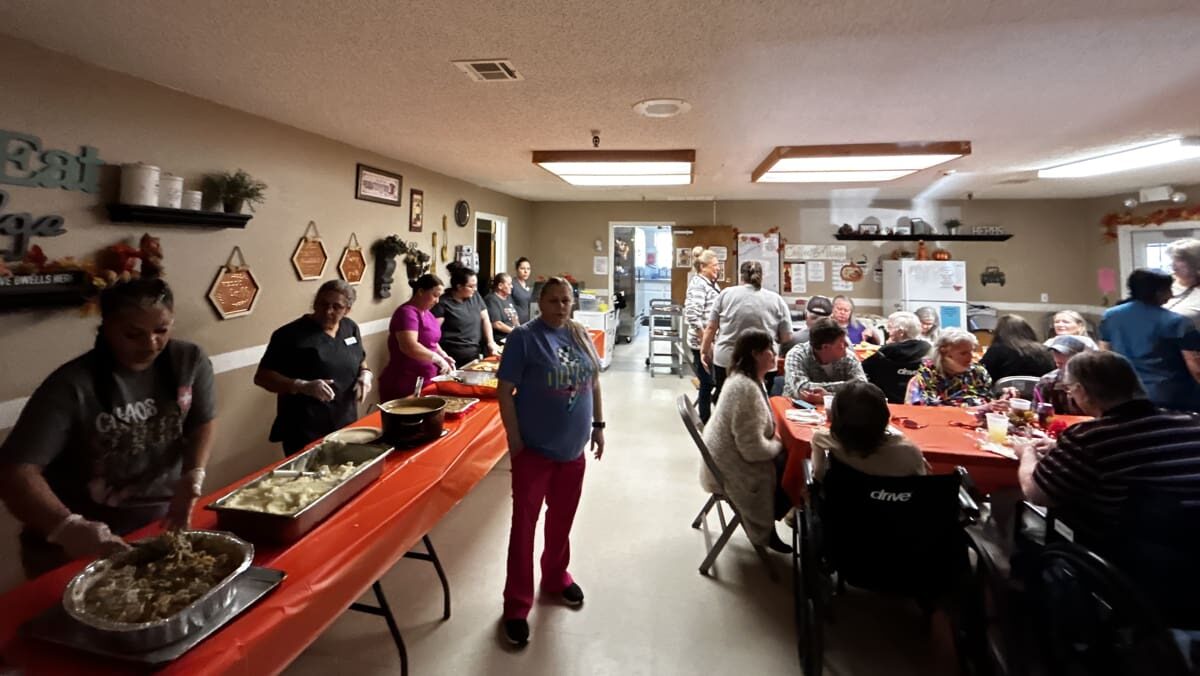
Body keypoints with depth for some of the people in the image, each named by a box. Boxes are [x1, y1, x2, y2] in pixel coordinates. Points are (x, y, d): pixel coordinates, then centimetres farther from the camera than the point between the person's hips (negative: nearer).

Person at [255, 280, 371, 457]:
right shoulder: (290, 334, -13)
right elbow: (262, 377, -13)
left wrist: (365, 374, -4)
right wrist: (303, 386, -28)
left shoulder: (351, 328, 4)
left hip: (346, 425, 6)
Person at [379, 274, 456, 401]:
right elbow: (410, 347, -30)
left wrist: (443, 355, 6)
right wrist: (439, 359, -22)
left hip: (424, 383, 9)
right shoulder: (407, 312, -16)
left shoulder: (426, 313, 13)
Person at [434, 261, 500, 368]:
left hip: (474, 353, 6)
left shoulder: (475, 297, 10)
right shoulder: (443, 303, -9)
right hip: (453, 357, -6)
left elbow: (485, 319, 14)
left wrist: (490, 342, 5)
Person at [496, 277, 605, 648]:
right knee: (524, 522, 6)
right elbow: (505, 391, -13)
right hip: (535, 448, -5)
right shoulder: (524, 337, -13)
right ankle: (517, 604, 20)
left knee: (562, 518, 20)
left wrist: (598, 425, 9)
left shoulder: (580, 334, 4)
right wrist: (514, 440, -14)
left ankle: (556, 576, 43)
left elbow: (594, 382, 12)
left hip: (573, 447, 5)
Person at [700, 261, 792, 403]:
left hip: (726, 360, 0)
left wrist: (704, 351, 18)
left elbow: (711, 328, 6)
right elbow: (787, 338, 3)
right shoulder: (776, 300, 4)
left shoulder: (725, 294, 4)